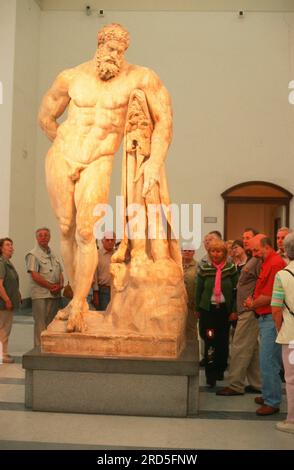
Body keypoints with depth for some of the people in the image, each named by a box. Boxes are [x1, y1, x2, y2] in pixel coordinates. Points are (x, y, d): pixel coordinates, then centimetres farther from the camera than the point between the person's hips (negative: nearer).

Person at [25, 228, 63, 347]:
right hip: (41, 295, -7)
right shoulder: (33, 255, -4)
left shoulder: (53, 255, 18)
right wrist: (51, 286, -13)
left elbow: (60, 273, 17)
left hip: (55, 294, 7)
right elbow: (34, 276, -13)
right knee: (41, 325, -5)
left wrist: (60, 285, -4)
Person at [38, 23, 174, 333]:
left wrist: (156, 161, -15)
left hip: (97, 165, -2)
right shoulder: (70, 78, -3)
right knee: (67, 230, 6)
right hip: (60, 157, 3)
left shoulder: (139, 77, -9)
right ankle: (78, 298, 23)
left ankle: (77, 308, -4)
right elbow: (45, 117, 11)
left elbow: (164, 117, -7)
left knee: (85, 233, -15)